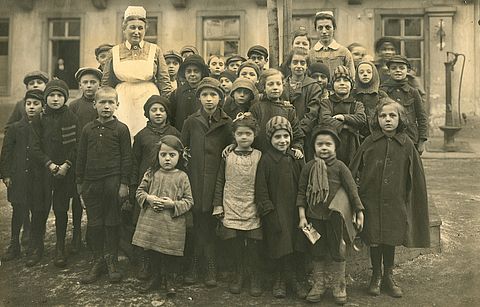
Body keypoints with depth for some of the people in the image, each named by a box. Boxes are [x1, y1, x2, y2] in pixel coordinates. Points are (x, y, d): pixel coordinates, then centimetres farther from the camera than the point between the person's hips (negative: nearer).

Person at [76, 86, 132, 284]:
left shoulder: (121, 129, -2)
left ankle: (111, 261, 18)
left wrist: (124, 184, -7)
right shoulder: (88, 129, 7)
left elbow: (126, 158, -3)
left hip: (113, 182, -3)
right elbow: (81, 157, 11)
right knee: (94, 224, 9)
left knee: (112, 223, 5)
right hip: (91, 182, 3)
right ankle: (98, 262, 21)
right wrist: (79, 182, 9)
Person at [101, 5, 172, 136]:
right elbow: (106, 84, 13)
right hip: (122, 102, 1)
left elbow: (164, 82, 5)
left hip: (148, 100, -1)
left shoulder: (155, 50, 5)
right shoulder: (114, 52, 8)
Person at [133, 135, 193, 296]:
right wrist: (148, 198, -12)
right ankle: (155, 276, 34)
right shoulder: (151, 173, 2)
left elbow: (189, 201, -4)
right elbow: (140, 191, 8)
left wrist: (173, 204, -18)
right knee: (153, 251, 15)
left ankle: (170, 280, 25)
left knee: (170, 252, 6)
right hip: (151, 220, 3)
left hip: (172, 223, -2)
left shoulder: (182, 177, -5)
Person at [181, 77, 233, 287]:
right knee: (195, 222, 2)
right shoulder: (191, 122, 6)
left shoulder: (226, 124, 4)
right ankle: (193, 264, 14)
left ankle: (211, 267, 11)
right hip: (194, 179, 1)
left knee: (211, 223, 1)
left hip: (216, 181, -1)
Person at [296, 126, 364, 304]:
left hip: (335, 217, -2)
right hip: (314, 216, 2)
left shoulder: (339, 167, -6)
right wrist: (302, 216, -2)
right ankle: (318, 284, 28)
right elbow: (301, 193, 2)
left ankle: (339, 285, 25)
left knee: (337, 251, 8)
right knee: (317, 252, 12)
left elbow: (352, 190, -3)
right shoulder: (309, 168, -1)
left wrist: (359, 214, -4)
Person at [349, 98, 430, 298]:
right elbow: (353, 171, 2)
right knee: (374, 240, 7)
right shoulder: (370, 142, -4)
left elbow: (416, 178, 4)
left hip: (395, 202, 1)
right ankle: (376, 277, 27)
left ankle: (389, 278, 29)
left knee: (391, 240, 9)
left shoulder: (407, 144, -2)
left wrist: (410, 203, 3)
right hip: (371, 200, 0)